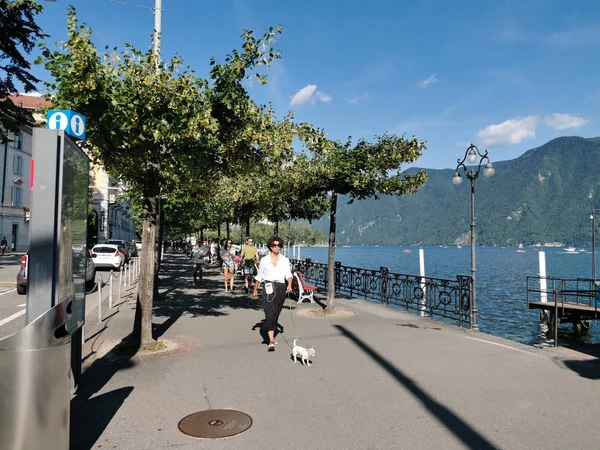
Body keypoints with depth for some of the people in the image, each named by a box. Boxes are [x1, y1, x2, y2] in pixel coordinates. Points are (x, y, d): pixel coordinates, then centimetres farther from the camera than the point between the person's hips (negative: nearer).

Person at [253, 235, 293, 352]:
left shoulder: (285, 260, 10)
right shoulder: (264, 260, 8)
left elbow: (288, 274, 0)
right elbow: (259, 276, 13)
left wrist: (289, 285, -18)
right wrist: (255, 290, 13)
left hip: (281, 288, 2)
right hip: (268, 288, -2)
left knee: (276, 313, 10)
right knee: (270, 313, -12)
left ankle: (272, 336, 29)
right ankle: (271, 341, -17)